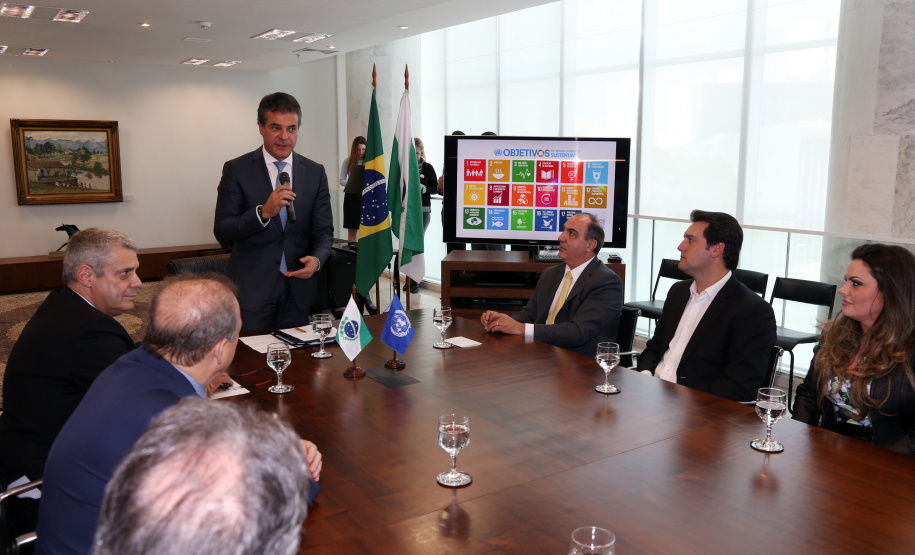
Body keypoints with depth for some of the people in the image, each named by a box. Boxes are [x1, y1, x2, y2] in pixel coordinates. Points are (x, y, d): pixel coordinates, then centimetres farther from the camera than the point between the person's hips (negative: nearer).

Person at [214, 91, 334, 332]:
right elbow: (222, 232, -7)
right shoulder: (236, 170, -1)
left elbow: (324, 230, 6)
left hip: (299, 287, 3)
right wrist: (263, 212, -22)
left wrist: (317, 259, -15)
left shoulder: (315, 172, 6)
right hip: (252, 288, -2)